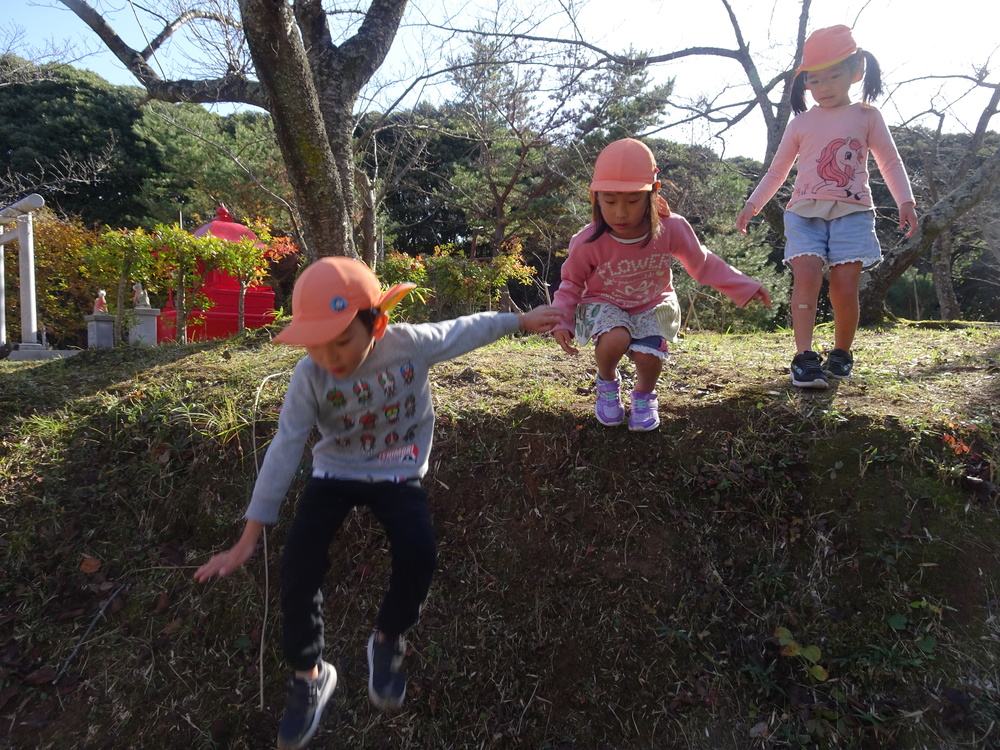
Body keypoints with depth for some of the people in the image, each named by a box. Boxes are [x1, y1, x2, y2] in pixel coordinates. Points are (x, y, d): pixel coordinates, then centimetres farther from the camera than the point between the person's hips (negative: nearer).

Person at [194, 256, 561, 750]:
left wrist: (521, 320, 7)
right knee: (299, 563, -16)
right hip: (335, 474, 1)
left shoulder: (412, 343, -22)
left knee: (417, 553, -23)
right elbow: (283, 452, -20)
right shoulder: (309, 377, -22)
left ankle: (388, 640, 11)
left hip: (398, 474, 0)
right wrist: (248, 540, -18)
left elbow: (466, 330, -3)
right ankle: (308, 674, 11)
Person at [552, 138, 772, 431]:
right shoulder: (588, 243, -24)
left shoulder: (671, 229, -21)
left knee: (648, 355, -25)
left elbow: (702, 264, -3)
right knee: (616, 339, -34)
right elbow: (571, 283, -7)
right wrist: (561, 321, -22)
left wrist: (744, 286, -2)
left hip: (652, 305, 2)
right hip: (603, 305, -1)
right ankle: (607, 384, 2)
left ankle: (644, 396, 13)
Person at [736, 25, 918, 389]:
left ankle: (842, 353, 13)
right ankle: (805, 358, -24)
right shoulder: (801, 123, 13)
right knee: (806, 275, -21)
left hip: (852, 211, 0)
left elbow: (890, 162, 13)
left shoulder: (866, 116, 11)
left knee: (845, 287, -9)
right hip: (805, 211, 0)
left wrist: (905, 201, 0)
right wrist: (752, 204, 7)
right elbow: (777, 171, 18)